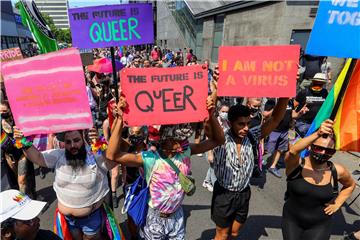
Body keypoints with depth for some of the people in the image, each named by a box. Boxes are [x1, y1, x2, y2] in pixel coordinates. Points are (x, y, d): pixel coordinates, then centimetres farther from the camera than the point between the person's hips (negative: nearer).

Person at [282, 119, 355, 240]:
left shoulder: (338, 171, -10)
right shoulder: (296, 164, -18)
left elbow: (350, 185, 13)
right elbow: (292, 151, -43)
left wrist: (337, 203, 4)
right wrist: (317, 134, -52)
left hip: (320, 225, 1)